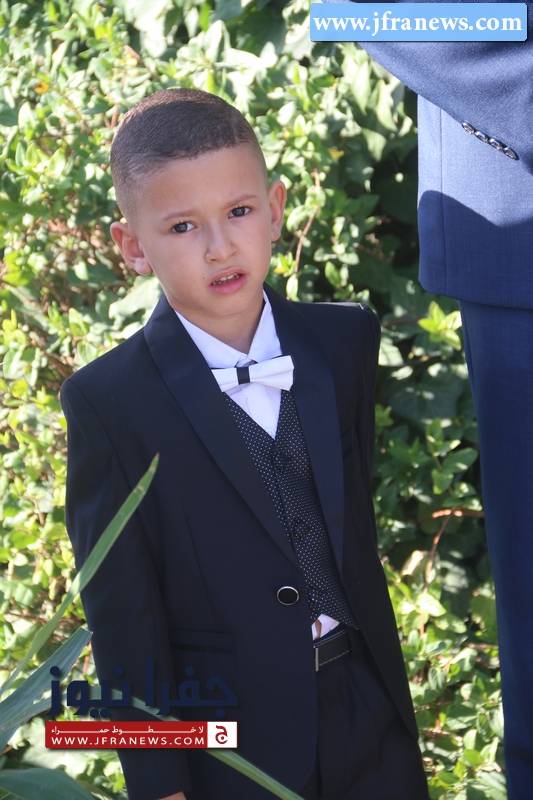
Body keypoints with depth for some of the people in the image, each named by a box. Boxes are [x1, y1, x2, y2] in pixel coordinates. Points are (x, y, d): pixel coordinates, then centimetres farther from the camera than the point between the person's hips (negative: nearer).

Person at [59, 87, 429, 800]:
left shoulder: (346, 341, -2)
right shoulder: (109, 402, -16)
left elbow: (356, 511, 9)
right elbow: (123, 616, -13)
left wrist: (379, 670, 13)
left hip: (371, 711, 4)